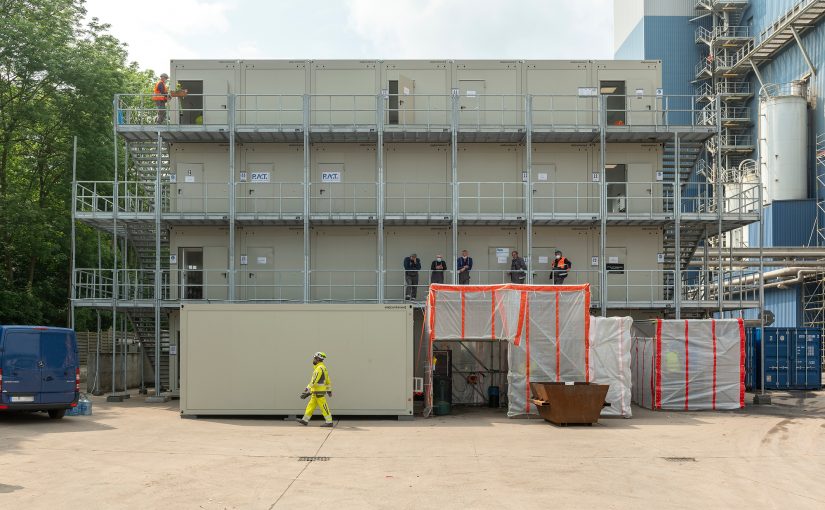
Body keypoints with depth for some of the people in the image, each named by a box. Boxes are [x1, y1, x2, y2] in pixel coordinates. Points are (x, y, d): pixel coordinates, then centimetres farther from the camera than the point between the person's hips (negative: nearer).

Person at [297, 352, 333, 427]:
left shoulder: (319, 368, -18)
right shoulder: (323, 367, 15)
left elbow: (314, 381, -23)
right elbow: (328, 381, 20)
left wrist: (307, 391, -22)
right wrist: (329, 390, 24)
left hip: (319, 392, -10)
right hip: (317, 392, 10)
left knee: (323, 407, -6)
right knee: (311, 405, 12)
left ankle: (329, 422, -3)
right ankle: (305, 420, 17)